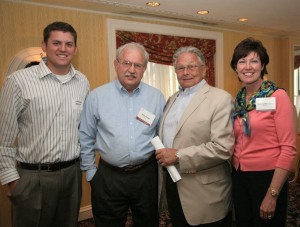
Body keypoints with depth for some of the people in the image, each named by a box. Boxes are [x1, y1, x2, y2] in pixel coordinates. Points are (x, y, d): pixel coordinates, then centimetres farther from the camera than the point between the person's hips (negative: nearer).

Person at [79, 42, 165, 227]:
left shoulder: (157, 97, -1)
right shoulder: (97, 96, -5)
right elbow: (85, 138, 2)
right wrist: (91, 172, 3)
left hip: (147, 175, 2)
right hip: (109, 177, -1)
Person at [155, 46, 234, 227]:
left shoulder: (220, 98, -13)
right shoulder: (172, 99, 11)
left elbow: (223, 147, -21)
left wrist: (178, 155, -21)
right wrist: (162, 156, 2)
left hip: (204, 191, -6)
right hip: (172, 186, 6)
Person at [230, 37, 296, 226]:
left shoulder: (278, 97, -11)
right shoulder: (237, 100, 5)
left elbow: (288, 149, -14)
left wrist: (272, 194, -16)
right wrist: (235, 172, 3)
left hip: (267, 177, -5)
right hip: (239, 177, 5)